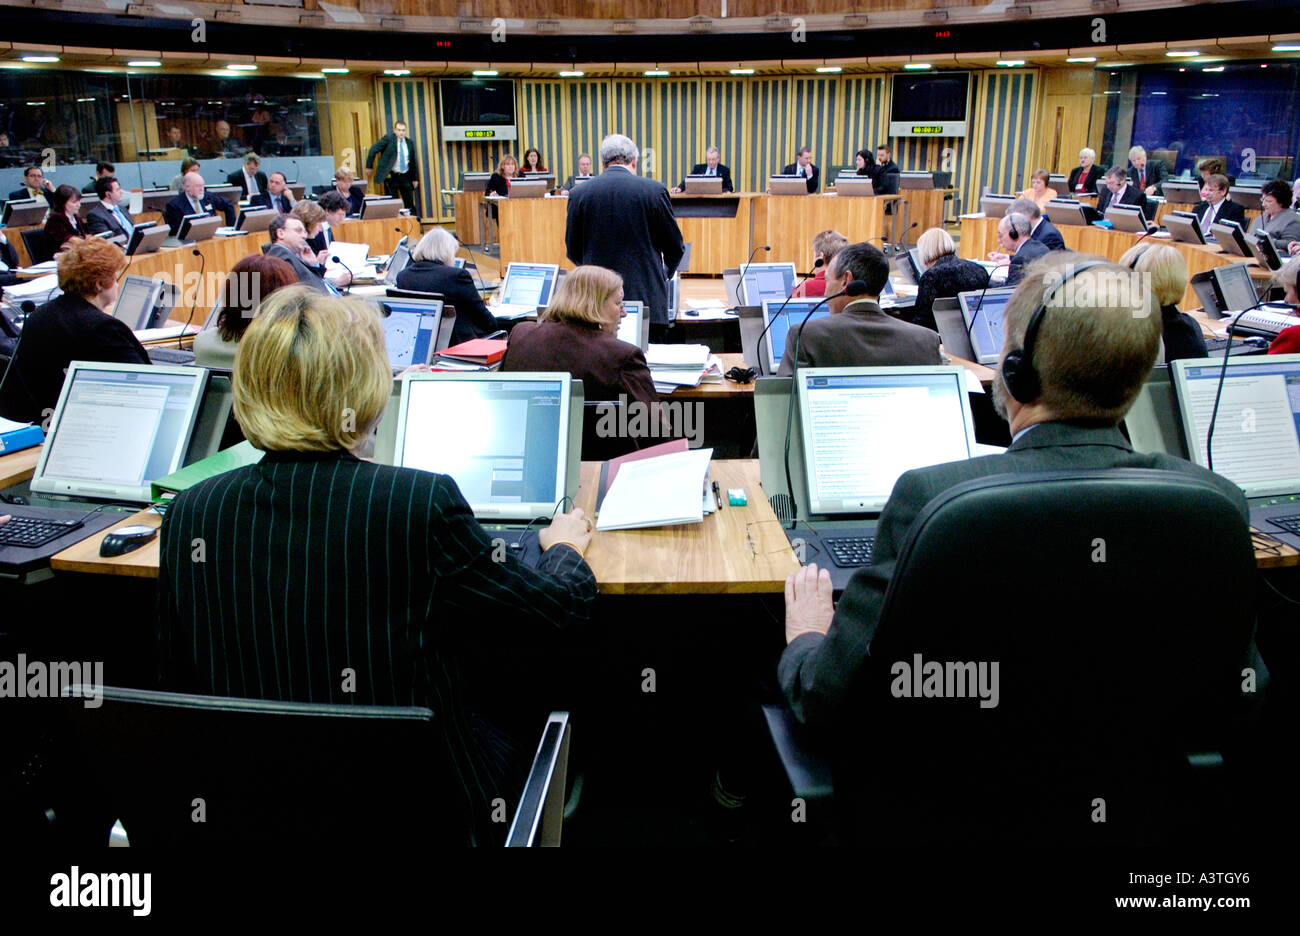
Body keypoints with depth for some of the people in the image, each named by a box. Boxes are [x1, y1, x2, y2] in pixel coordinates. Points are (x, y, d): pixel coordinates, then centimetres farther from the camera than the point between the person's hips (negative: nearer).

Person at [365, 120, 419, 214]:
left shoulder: (409, 143, 8)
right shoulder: (388, 138, -4)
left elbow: (414, 161, 15)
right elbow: (373, 150, -4)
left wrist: (415, 178, 12)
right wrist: (369, 167, -4)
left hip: (405, 177, 3)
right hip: (391, 177, -3)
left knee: (410, 205, 4)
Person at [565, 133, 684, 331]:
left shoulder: (579, 193, 2)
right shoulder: (654, 190, -2)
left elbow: (572, 251, 10)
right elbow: (675, 247, 5)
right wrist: (665, 273, 27)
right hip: (647, 298, -1)